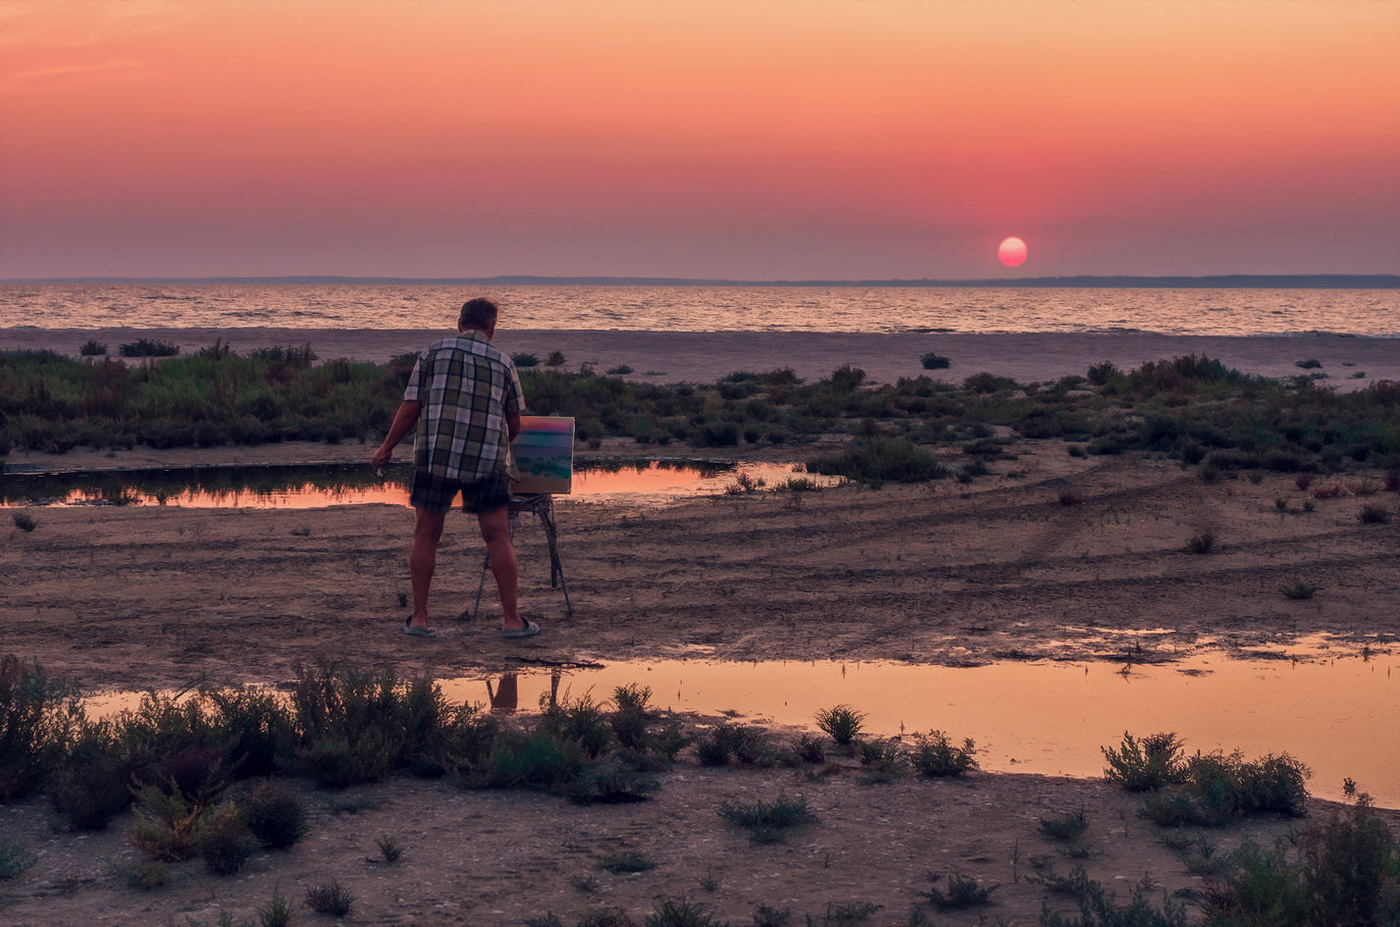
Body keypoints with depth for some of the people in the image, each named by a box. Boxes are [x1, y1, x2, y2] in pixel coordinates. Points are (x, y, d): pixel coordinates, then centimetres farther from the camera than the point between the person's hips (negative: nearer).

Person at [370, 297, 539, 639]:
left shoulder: (434, 352, 5)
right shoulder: (502, 362, 9)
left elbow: (410, 409, 1)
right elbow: (514, 425, 13)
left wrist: (386, 448, 11)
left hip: (435, 456, 0)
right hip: (487, 460, 1)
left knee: (426, 536, 10)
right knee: (498, 537, 5)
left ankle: (419, 618, 11)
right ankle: (511, 620, 4)